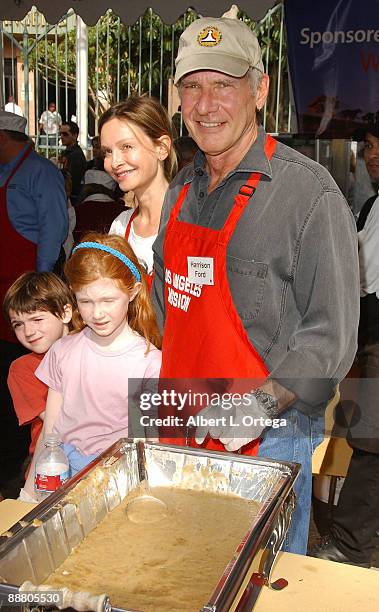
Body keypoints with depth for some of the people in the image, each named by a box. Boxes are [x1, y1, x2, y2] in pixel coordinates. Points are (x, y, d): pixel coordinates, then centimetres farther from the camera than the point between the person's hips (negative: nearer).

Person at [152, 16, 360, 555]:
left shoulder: (309, 192, -15)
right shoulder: (183, 188, 7)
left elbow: (332, 334, -16)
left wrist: (262, 403, -27)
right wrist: (178, 383, 12)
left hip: (266, 439, -6)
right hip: (179, 430, 7)